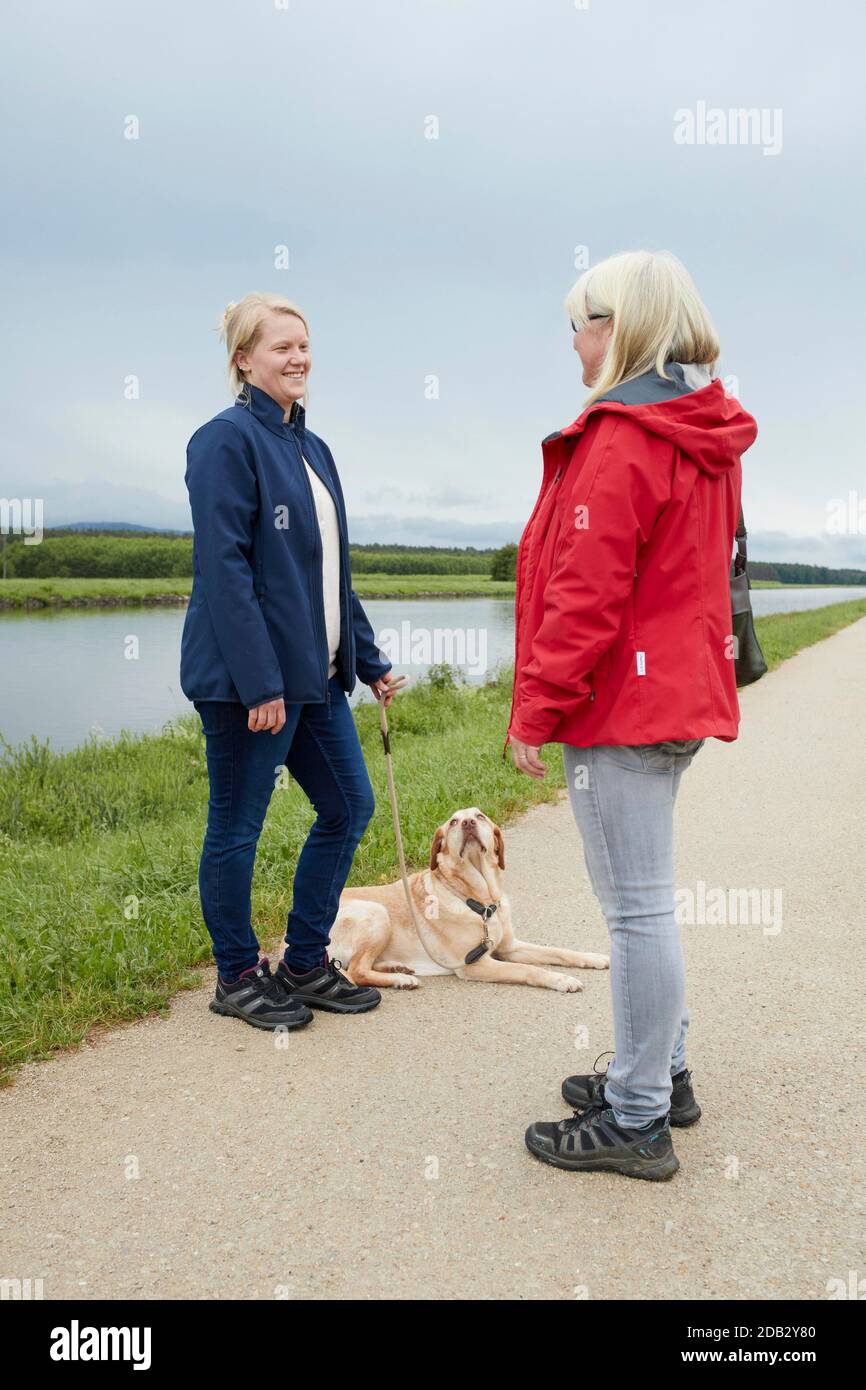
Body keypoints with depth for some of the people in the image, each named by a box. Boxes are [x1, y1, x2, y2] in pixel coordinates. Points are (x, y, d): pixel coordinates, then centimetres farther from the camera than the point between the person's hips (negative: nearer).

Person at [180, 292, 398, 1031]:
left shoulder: (313, 448, 15)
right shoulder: (226, 440, -10)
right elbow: (224, 567, -18)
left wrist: (369, 659, 16)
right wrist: (259, 681, -22)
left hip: (315, 672, 9)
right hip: (248, 676, -9)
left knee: (349, 806, 12)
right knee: (237, 827, 5)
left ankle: (305, 963, 27)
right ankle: (238, 977, 23)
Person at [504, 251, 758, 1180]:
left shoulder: (621, 443, -15)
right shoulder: (704, 437, 14)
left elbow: (586, 597, -20)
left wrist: (535, 709, -13)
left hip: (620, 704, -10)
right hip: (679, 691, 10)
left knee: (636, 906, -3)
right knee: (645, 897, 19)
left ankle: (636, 1121, 10)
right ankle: (661, 1074, 33)